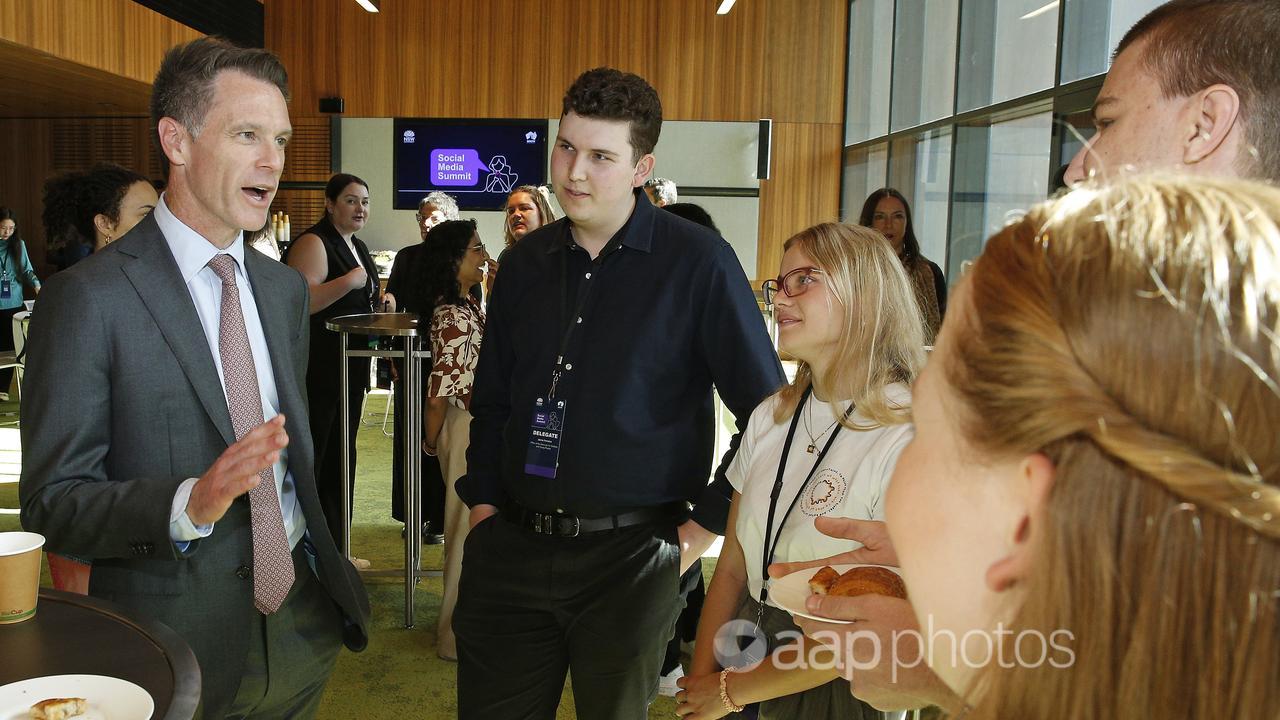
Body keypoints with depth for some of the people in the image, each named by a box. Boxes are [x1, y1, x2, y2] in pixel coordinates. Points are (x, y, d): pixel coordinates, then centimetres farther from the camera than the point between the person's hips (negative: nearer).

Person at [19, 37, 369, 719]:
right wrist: (189, 503, -30)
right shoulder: (89, 297, -13)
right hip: (176, 643, -5)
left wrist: (325, 565, 13)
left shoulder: (285, 288, 7)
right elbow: (51, 502, -14)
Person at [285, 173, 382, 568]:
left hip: (350, 370, 10)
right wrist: (349, 282, -26)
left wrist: (381, 302, 12)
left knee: (342, 457, 15)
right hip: (318, 370, -9)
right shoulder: (313, 243, -12)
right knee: (311, 459, -3)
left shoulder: (358, 247, 17)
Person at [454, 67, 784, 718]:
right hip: (510, 548, 4)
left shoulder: (698, 263, -10)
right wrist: (483, 500, 9)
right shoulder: (525, 262, 5)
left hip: (629, 558, -3)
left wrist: (704, 527, -6)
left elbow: (769, 412, -7)